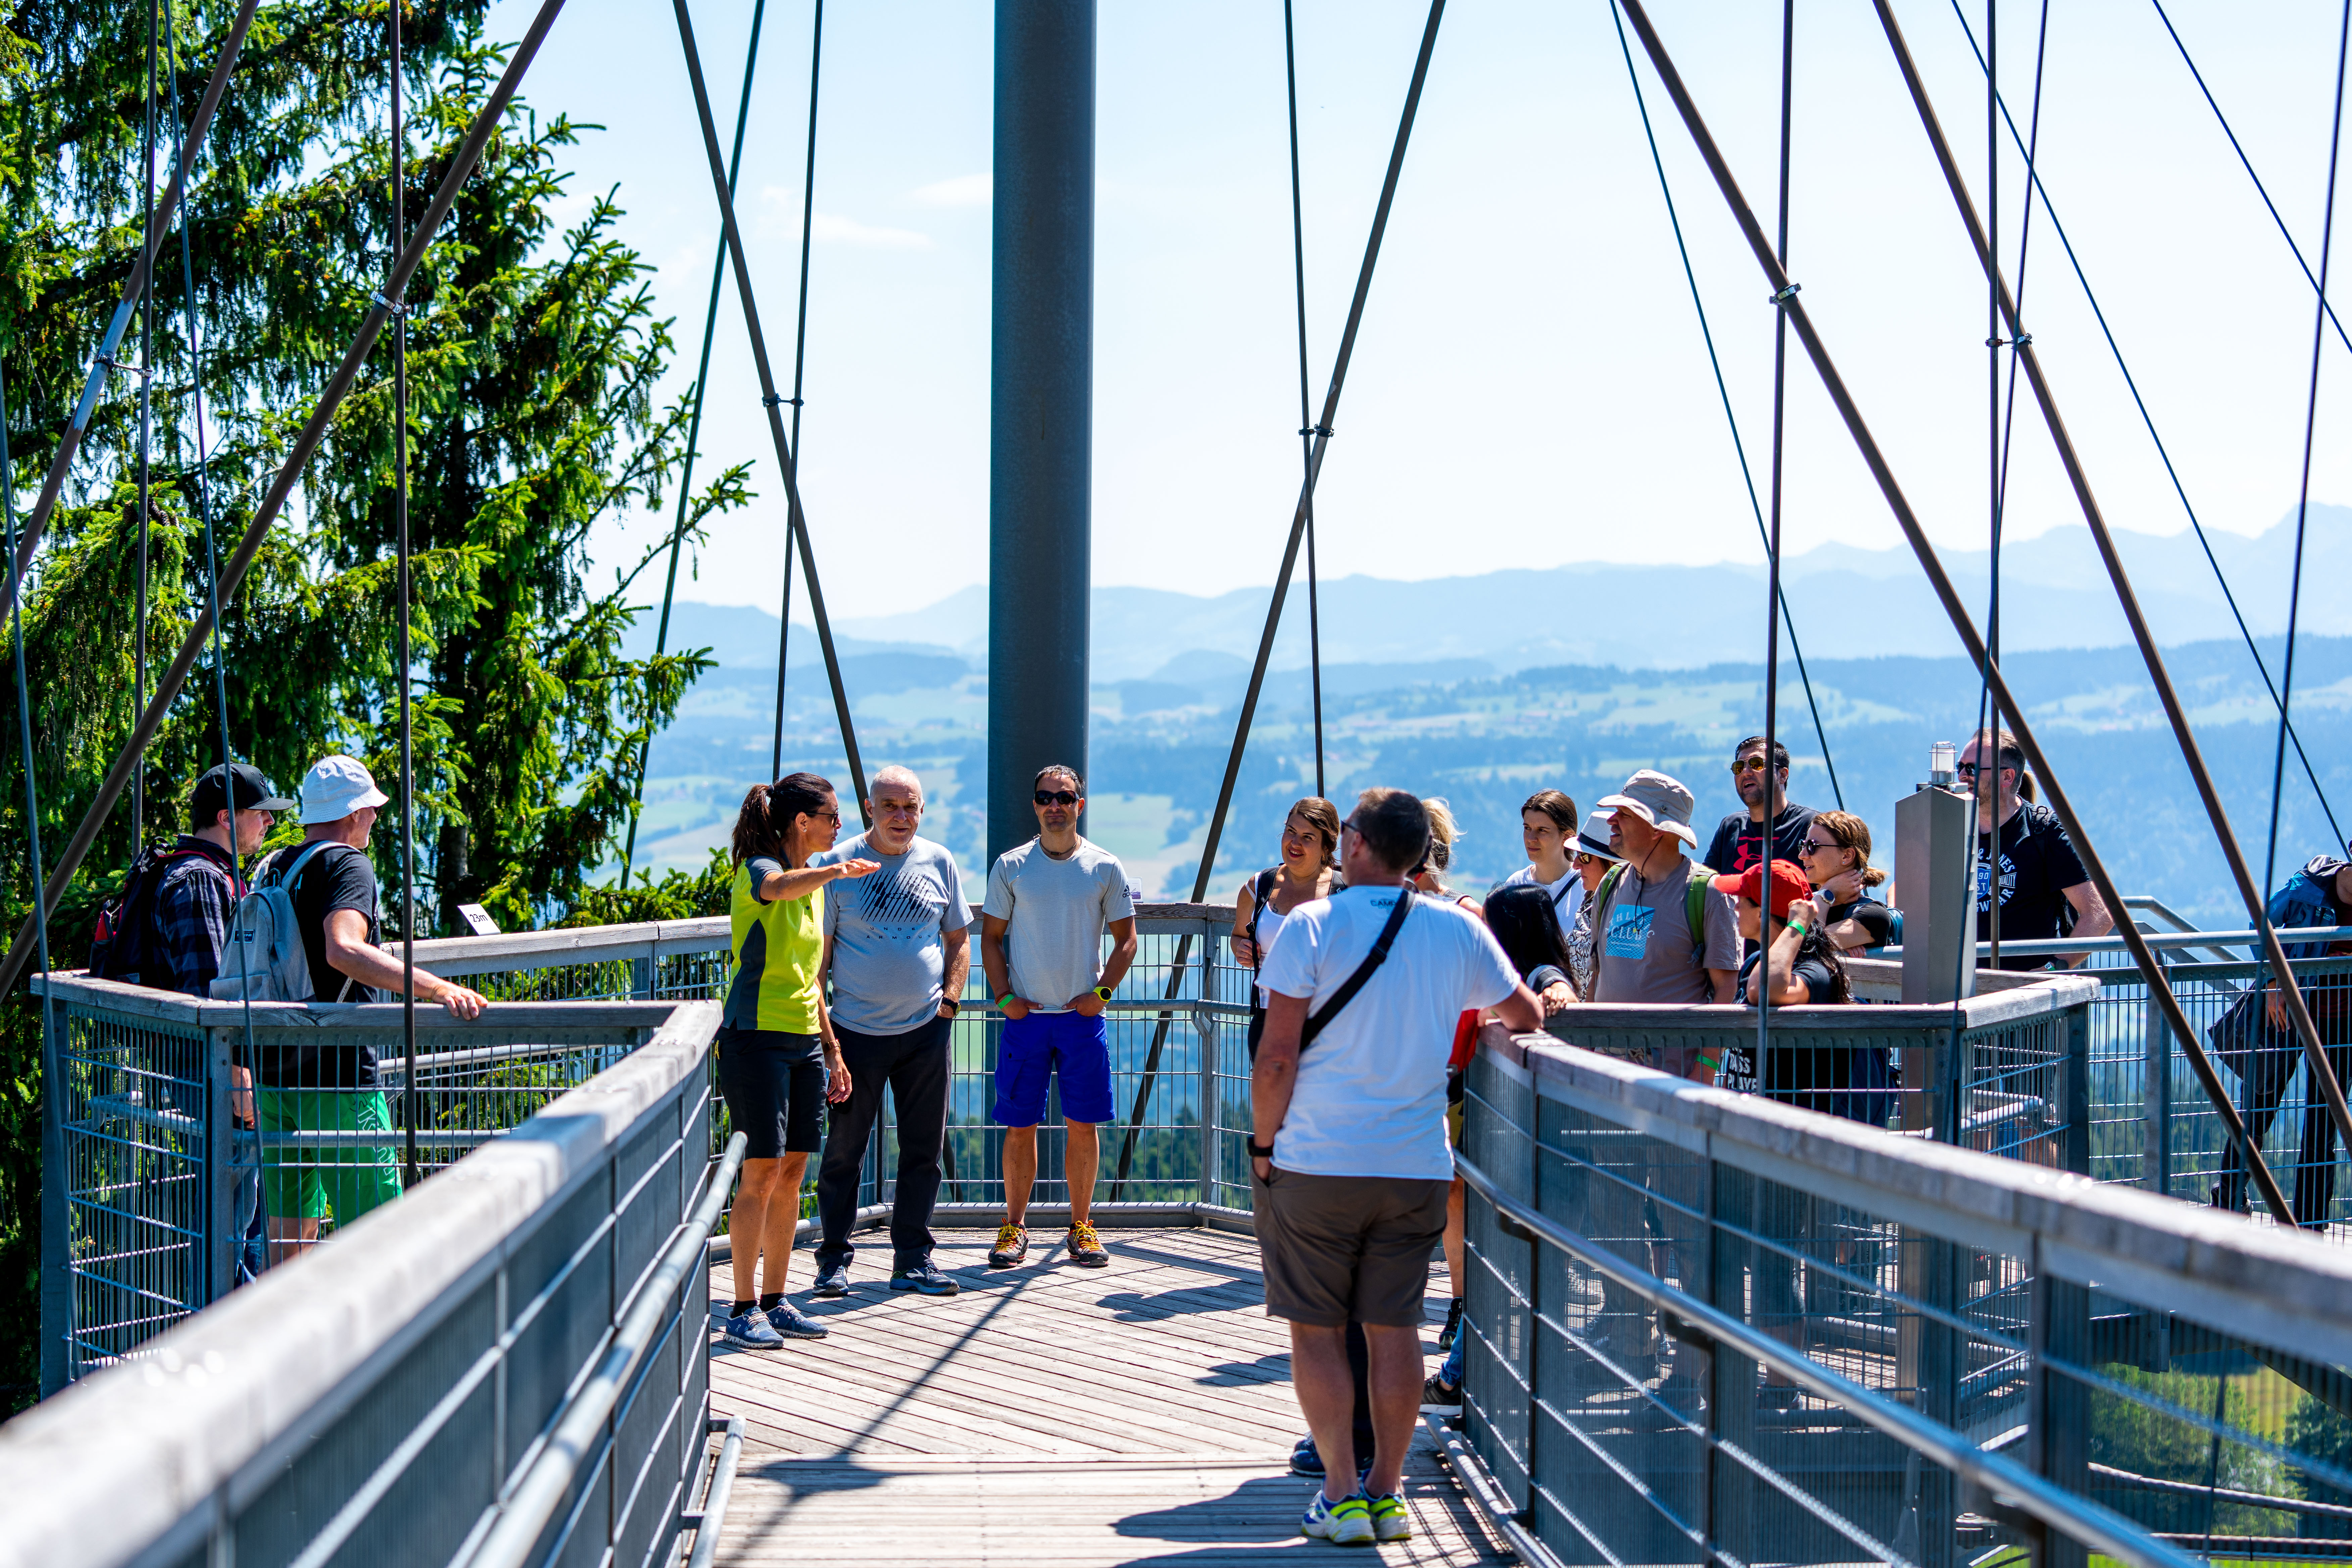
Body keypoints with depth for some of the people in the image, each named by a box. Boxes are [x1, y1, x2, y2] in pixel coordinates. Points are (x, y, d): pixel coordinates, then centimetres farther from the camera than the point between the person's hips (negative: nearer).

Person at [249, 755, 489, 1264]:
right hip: (338, 1077, -8)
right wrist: (438, 988, -38)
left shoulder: (270, 870, 14)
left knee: (288, 1234, 13)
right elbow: (343, 950, -30)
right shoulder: (347, 864, -10)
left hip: (273, 1074, 8)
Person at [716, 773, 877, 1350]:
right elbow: (782, 886, -37)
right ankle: (744, 1310, -3)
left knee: (792, 1173, 8)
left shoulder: (815, 882, 16)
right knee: (761, 1174, -8)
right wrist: (834, 871, -56)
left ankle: (775, 1302, 15)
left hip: (803, 1042, 8)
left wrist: (832, 1051, 21)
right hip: (756, 1038, -8)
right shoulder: (758, 871, -9)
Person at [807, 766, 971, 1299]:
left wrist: (949, 1002, 2)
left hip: (926, 1031, 3)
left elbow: (958, 938, 15)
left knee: (924, 1150, 6)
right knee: (844, 1150, 3)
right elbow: (817, 949, -2)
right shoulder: (837, 863, -4)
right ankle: (834, 1259, 14)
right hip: (857, 1031, -3)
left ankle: (913, 1259, 16)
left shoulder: (938, 863, 6)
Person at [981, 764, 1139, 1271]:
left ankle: (1081, 1227, 12)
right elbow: (991, 937, 8)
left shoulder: (1105, 868, 3)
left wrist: (1101, 991, -4)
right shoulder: (1010, 867, 4)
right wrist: (1004, 996, -4)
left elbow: (1125, 939, 8)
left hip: (1083, 1016, 0)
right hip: (1025, 1016, 0)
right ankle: (1015, 1226, 12)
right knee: (1020, 1125, 2)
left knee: (1083, 1125, 2)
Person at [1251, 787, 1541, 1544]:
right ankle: (1386, 1492, 13)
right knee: (1394, 1328, 10)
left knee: (1316, 1330, 5)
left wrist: (1263, 1143, 1)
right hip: (1416, 1167, 3)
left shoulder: (1313, 925, -8)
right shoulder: (1458, 930, 2)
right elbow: (1526, 1014, 17)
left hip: (1315, 1162, -3)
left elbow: (1277, 1059, -11)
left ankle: (1342, 1495, 4)